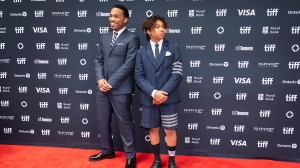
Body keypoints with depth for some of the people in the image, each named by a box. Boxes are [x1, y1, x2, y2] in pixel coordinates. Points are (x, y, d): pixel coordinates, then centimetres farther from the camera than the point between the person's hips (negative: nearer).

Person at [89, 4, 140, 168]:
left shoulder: (132, 38, -6)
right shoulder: (104, 38, 14)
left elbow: (129, 65, -13)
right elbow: (98, 60, 12)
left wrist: (111, 83, -14)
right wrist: (100, 79, -5)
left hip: (120, 89, -6)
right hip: (102, 87, 7)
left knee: (124, 122, 3)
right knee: (103, 121, 15)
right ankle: (107, 150, 34)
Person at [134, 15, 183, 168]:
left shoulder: (173, 49, 3)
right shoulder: (141, 52, 5)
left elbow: (177, 74, -5)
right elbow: (138, 76, -2)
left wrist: (163, 93, -15)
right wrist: (154, 93, -16)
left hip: (169, 98, -1)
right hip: (149, 98, 1)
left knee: (170, 130, 6)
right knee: (153, 129, 11)